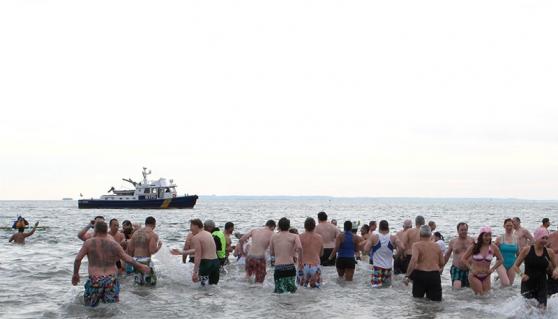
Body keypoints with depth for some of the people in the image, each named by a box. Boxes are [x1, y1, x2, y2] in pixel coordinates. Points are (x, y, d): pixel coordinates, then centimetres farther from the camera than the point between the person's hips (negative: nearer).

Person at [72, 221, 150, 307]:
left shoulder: (89, 242, -2)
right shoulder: (114, 244, 4)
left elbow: (78, 259, -4)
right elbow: (128, 259, 7)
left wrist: (75, 274, 10)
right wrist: (140, 266, 22)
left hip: (95, 280, -2)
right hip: (111, 280, 2)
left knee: (90, 306, 9)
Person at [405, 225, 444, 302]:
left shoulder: (416, 245, -2)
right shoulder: (436, 246, 10)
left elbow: (414, 260, -19)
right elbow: (442, 263, 14)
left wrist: (408, 276, -18)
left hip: (420, 275, -3)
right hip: (435, 276, 3)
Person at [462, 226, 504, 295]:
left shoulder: (493, 247, -5)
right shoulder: (474, 247, -9)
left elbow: (500, 260, 9)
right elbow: (464, 258, -1)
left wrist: (492, 269, -2)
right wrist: (471, 268, -11)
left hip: (486, 276, 3)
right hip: (474, 276, -3)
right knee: (479, 295, -6)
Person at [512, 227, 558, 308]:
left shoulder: (549, 252, 0)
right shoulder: (526, 250, -6)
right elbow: (516, 266, -1)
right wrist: (521, 274, -19)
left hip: (542, 285, 2)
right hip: (528, 284, -2)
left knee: (542, 308, 2)